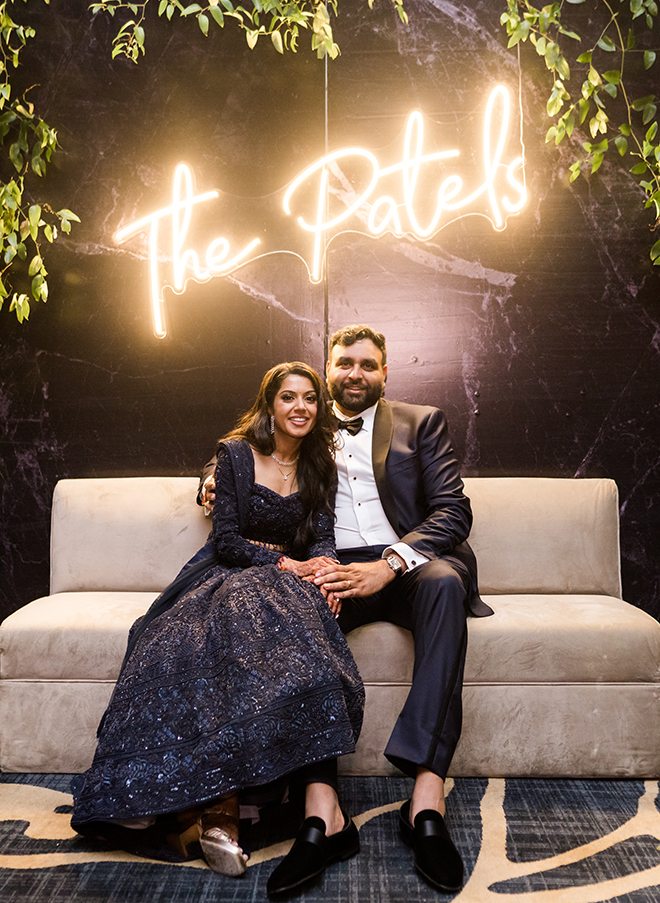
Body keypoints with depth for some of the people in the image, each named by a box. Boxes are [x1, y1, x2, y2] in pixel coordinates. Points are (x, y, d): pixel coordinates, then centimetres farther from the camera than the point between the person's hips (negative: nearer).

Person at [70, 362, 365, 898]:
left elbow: (322, 536, 4)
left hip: (290, 579, 2)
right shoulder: (236, 455, 4)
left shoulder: (321, 466, 14)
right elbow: (226, 538, -3)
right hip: (229, 574, -1)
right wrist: (282, 564, -16)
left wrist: (325, 567, -19)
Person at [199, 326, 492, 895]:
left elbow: (453, 510, 1)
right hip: (334, 569, 1)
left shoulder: (422, 422, 14)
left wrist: (388, 565, -17)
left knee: (444, 582, -36)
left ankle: (427, 795, -41)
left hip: (405, 565, -1)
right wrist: (215, 484, 6)